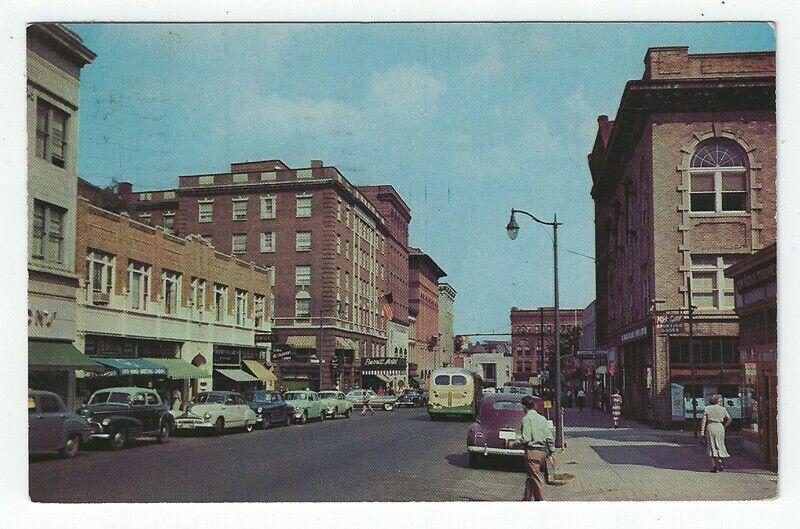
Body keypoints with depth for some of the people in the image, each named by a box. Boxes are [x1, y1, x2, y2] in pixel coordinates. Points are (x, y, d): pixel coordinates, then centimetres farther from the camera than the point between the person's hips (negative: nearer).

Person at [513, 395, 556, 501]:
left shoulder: (527, 418, -10)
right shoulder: (542, 418, 11)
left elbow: (525, 438, -18)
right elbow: (550, 438, 10)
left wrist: (515, 442, -2)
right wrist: (550, 453, 16)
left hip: (532, 451, -7)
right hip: (543, 451, 7)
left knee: (536, 479, -2)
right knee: (530, 477, 19)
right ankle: (526, 499, 29)